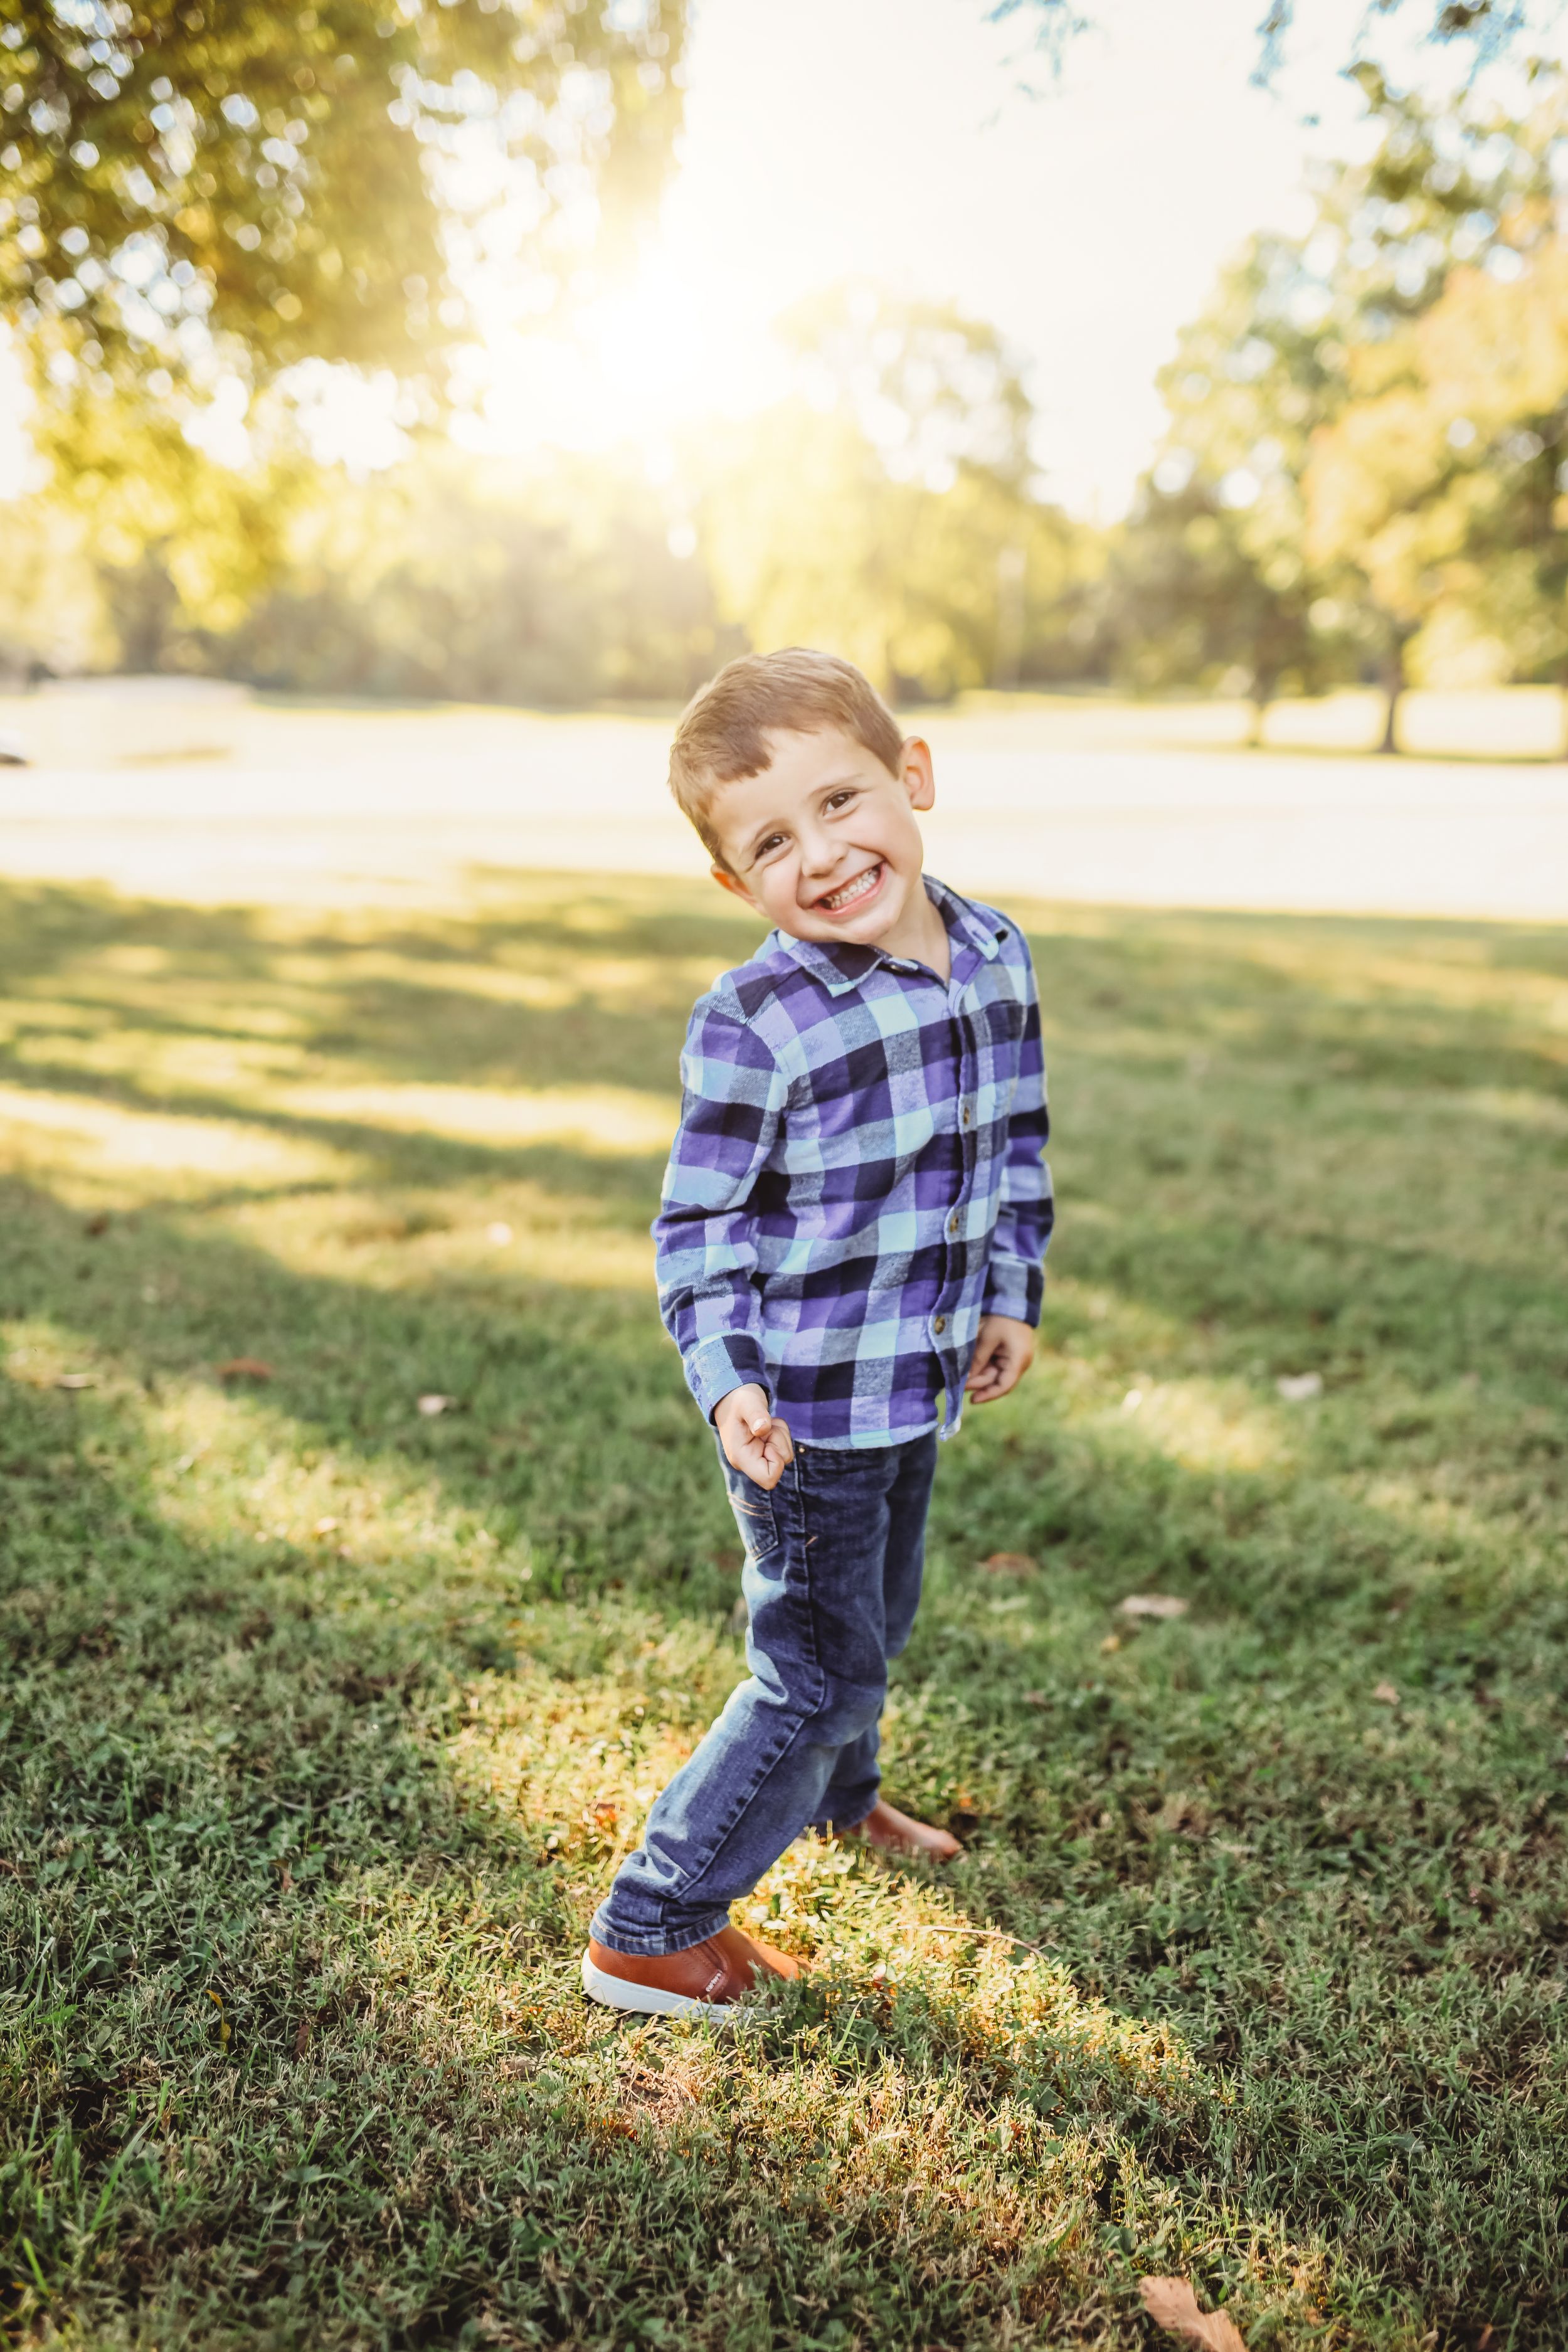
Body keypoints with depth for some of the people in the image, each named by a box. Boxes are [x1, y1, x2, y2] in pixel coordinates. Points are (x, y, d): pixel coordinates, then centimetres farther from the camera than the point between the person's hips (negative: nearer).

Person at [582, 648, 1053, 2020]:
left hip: (920, 1385, 7)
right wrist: (725, 1387, -26)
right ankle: (650, 1932, 17)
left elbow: (1016, 1144, 11)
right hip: (806, 1409, -6)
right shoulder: (754, 1027, -22)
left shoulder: (996, 958, -2)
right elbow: (699, 1229, -16)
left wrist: (1011, 1295, 11)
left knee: (876, 1619, 27)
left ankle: (841, 1797, 55)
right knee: (816, 1671, 1)